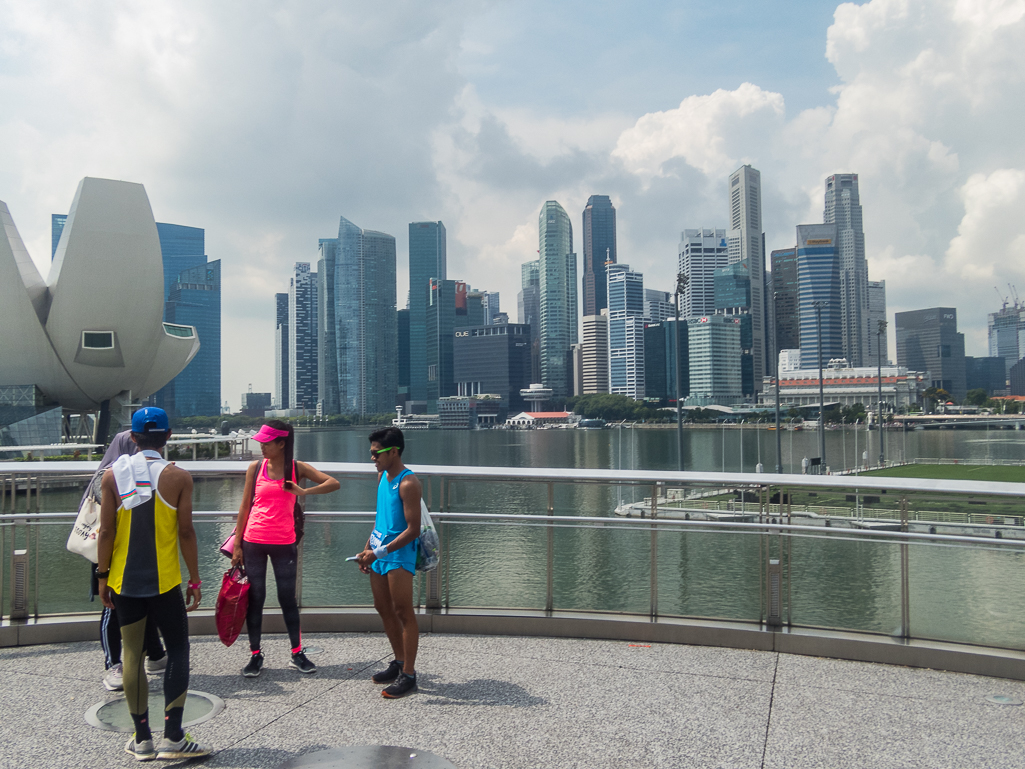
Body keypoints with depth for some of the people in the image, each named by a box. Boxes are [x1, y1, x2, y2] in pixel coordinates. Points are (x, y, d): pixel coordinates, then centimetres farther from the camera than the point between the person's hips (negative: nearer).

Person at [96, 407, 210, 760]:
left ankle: (142, 738, 18)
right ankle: (172, 737, 1)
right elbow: (185, 532, -8)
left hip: (124, 581, 3)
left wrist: (103, 576, 8)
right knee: (178, 650, 7)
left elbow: (106, 531, -2)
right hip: (164, 580, -3)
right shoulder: (178, 477, -7)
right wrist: (195, 579, 0)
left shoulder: (113, 475, -1)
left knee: (132, 654, 10)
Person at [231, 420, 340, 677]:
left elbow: (334, 483, -5)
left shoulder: (297, 468, -1)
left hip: (284, 543, -1)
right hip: (253, 542, 1)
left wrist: (304, 492, -19)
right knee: (254, 599, 6)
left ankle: (297, 654, 18)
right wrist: (237, 544, 2)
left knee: (287, 598, 7)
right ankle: (255, 655, 19)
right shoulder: (255, 467, 2)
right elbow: (245, 506, 5)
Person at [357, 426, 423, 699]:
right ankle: (399, 662, 31)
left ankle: (409, 675, 5)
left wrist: (380, 552, -21)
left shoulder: (408, 483, -17)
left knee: (403, 613, -3)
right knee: (383, 609, 16)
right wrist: (367, 548, 16)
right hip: (379, 552, 9)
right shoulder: (382, 476, 11)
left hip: (399, 554, -9)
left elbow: (413, 530, -20)